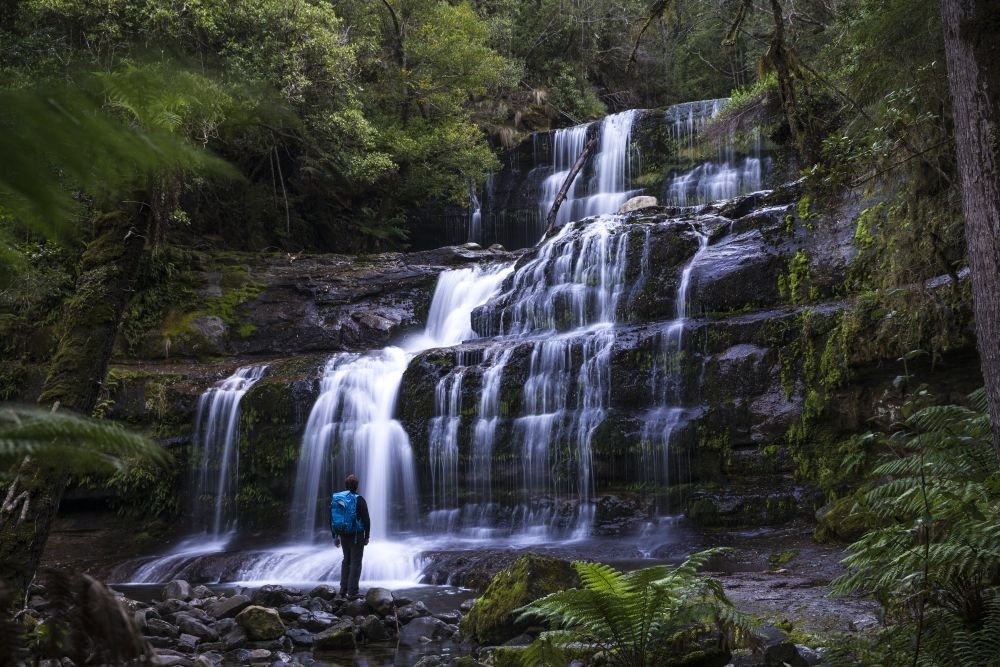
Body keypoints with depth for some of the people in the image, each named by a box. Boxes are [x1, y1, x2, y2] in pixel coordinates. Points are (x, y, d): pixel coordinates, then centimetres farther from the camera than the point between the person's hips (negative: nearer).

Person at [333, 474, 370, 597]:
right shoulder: (359, 500, -10)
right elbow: (366, 520, -12)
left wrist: (336, 536, 15)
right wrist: (367, 536, -4)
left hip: (344, 535, 5)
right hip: (357, 535, -5)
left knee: (346, 560, 17)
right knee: (356, 562, -1)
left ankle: (343, 589, 16)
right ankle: (352, 591, -4)